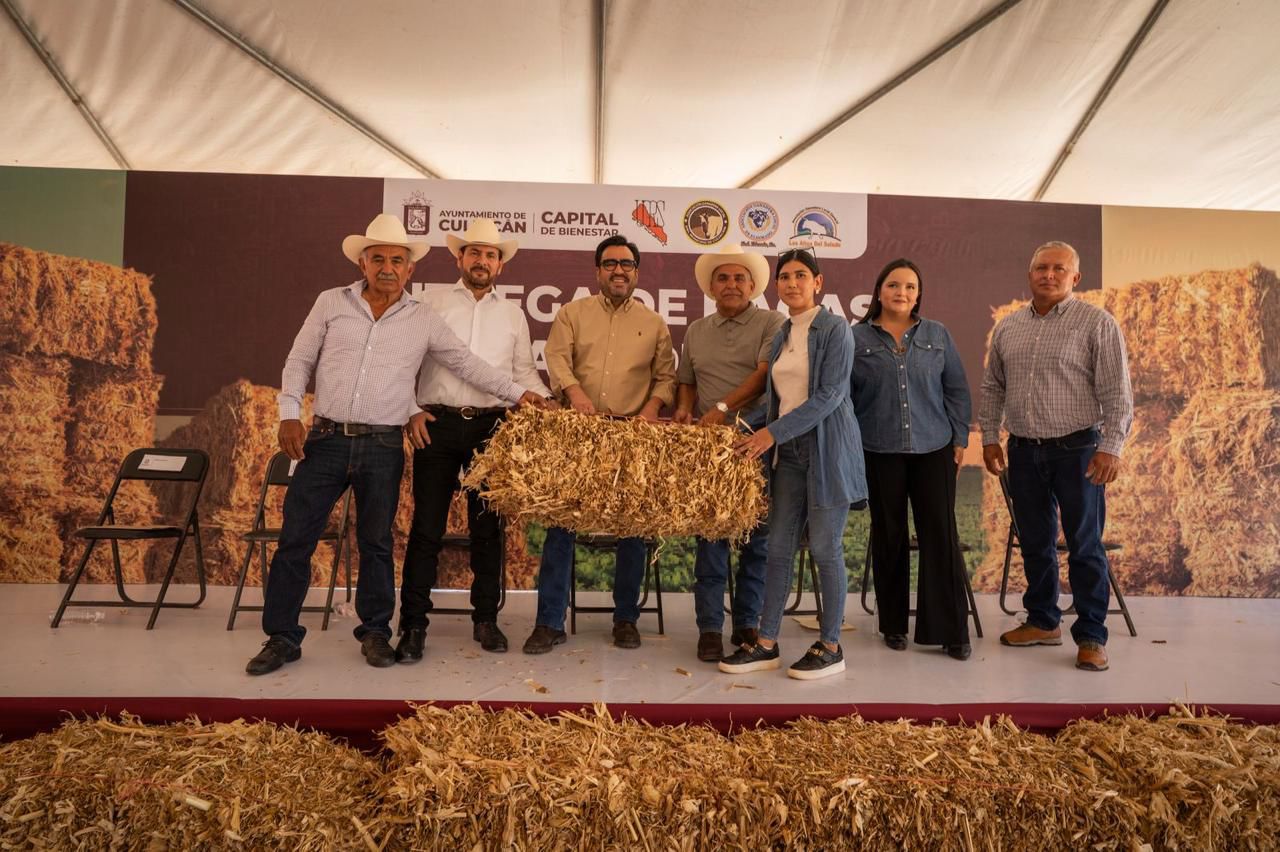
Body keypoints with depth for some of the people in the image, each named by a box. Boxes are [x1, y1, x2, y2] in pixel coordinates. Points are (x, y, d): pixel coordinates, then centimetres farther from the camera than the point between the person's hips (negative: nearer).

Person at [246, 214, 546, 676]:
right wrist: (290, 414, -2)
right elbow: (299, 361, 8)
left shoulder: (423, 320, 6)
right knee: (295, 539, 2)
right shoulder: (331, 302, 6)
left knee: (376, 544, 8)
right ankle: (281, 637, 15)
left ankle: (375, 632, 23)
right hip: (325, 439, 0)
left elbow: (468, 364, 8)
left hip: (383, 447, 0)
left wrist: (518, 393, 3)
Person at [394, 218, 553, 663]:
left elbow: (524, 372, 15)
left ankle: (486, 619, 18)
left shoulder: (513, 314, 16)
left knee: (488, 527, 7)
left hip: (492, 427, 2)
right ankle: (413, 624, 8)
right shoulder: (433, 302, 9)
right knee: (427, 526, -1)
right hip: (438, 424, -2)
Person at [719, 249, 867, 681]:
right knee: (779, 547, 6)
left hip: (826, 448, -6)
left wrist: (773, 433, -17)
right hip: (788, 450, 6)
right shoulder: (781, 335, 13)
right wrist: (748, 430, 6)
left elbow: (829, 395, -15)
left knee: (825, 548, 0)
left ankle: (831, 647, 13)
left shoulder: (835, 329, -7)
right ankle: (767, 643, 14)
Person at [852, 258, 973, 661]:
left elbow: (957, 389, 10)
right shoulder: (857, 338, 3)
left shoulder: (937, 335, 9)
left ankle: (951, 630, 9)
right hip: (880, 451, -1)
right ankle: (894, 624, 20)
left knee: (941, 535, -1)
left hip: (934, 449, 1)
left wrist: (960, 438, 4)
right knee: (889, 537, 7)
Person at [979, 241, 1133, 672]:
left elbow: (1117, 392, -9)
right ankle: (1043, 622, 27)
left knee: (1085, 546, 2)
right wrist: (990, 437, 10)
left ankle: (1091, 637, 12)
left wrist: (1111, 447, -15)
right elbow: (993, 388, 16)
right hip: (1024, 451, 5)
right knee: (1035, 543, 13)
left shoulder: (1097, 323, -5)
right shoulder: (1007, 327, 10)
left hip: (1077, 449, -4)